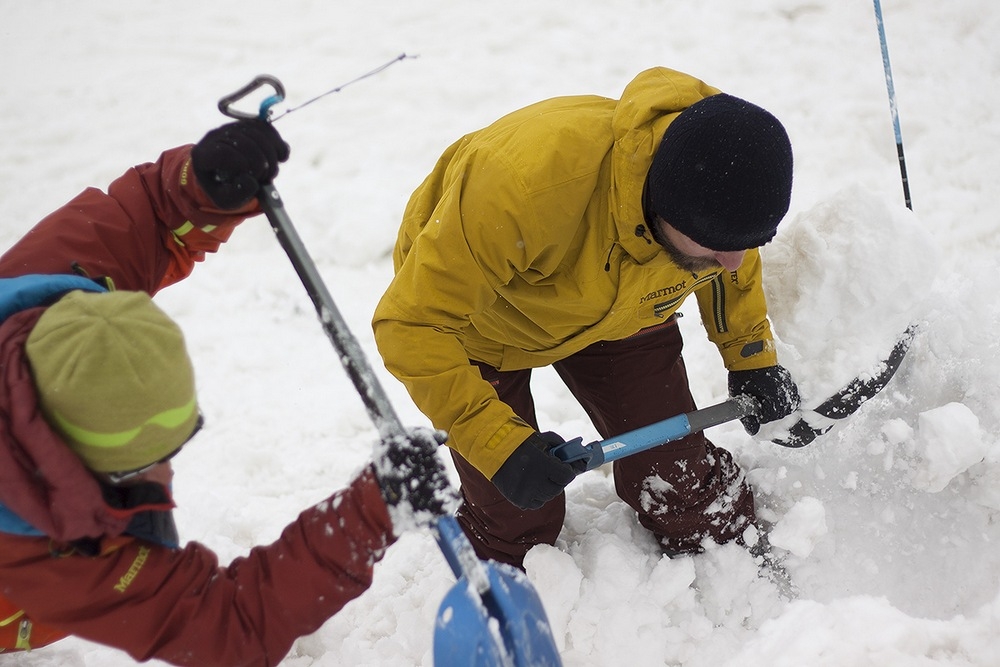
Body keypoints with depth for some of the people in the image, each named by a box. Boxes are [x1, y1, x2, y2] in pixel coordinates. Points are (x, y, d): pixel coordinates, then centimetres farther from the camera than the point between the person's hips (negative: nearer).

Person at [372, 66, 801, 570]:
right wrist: (498, 440, -39)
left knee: (675, 471, 3)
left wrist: (753, 359, 3)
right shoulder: (525, 186, -47)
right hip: (471, 307, -3)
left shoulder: (723, 182, -27)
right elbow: (412, 324, -35)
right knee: (515, 520, -1)